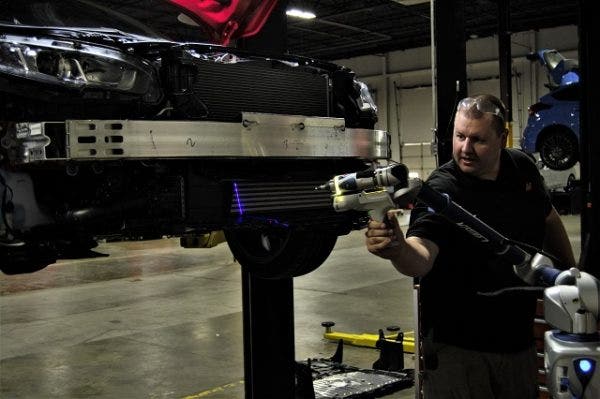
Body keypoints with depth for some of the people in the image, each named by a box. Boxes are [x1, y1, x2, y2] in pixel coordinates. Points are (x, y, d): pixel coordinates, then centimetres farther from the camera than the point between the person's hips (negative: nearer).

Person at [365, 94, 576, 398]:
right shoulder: (441, 190, -19)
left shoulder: (522, 168, 0)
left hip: (518, 340, 6)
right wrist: (398, 250, -56)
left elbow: (549, 219, 19)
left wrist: (570, 269, 23)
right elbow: (422, 257, -35)